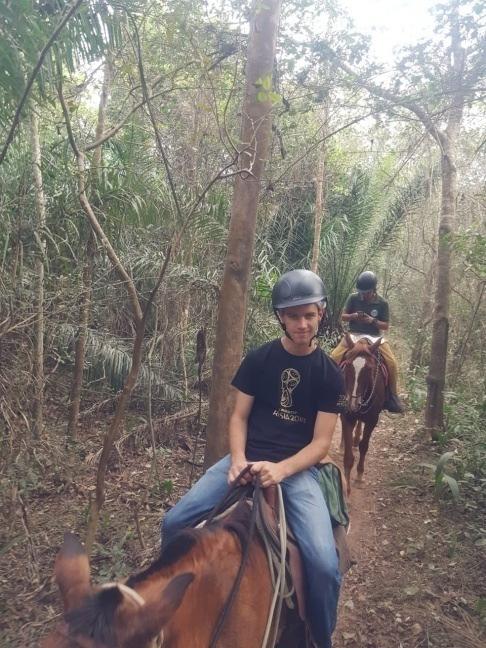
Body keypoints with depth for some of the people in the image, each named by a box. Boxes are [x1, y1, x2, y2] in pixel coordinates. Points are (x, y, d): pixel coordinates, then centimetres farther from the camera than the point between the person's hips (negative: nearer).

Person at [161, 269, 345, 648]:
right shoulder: (259, 359, 2)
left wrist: (280, 470, -21)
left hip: (298, 467, -2)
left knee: (324, 563, -22)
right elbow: (239, 417, 4)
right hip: (249, 458, 2)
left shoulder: (330, 374, -2)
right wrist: (238, 459, -15)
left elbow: (320, 442, -5)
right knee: (174, 523, -9)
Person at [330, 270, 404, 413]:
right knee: (334, 357, -22)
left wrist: (373, 321, -19)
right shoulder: (353, 298, 0)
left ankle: (391, 396, -1)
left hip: (374, 337, 0)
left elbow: (386, 326, 1)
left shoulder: (382, 303, -1)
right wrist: (353, 316, -18)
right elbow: (343, 316, 5)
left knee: (392, 363, -19)